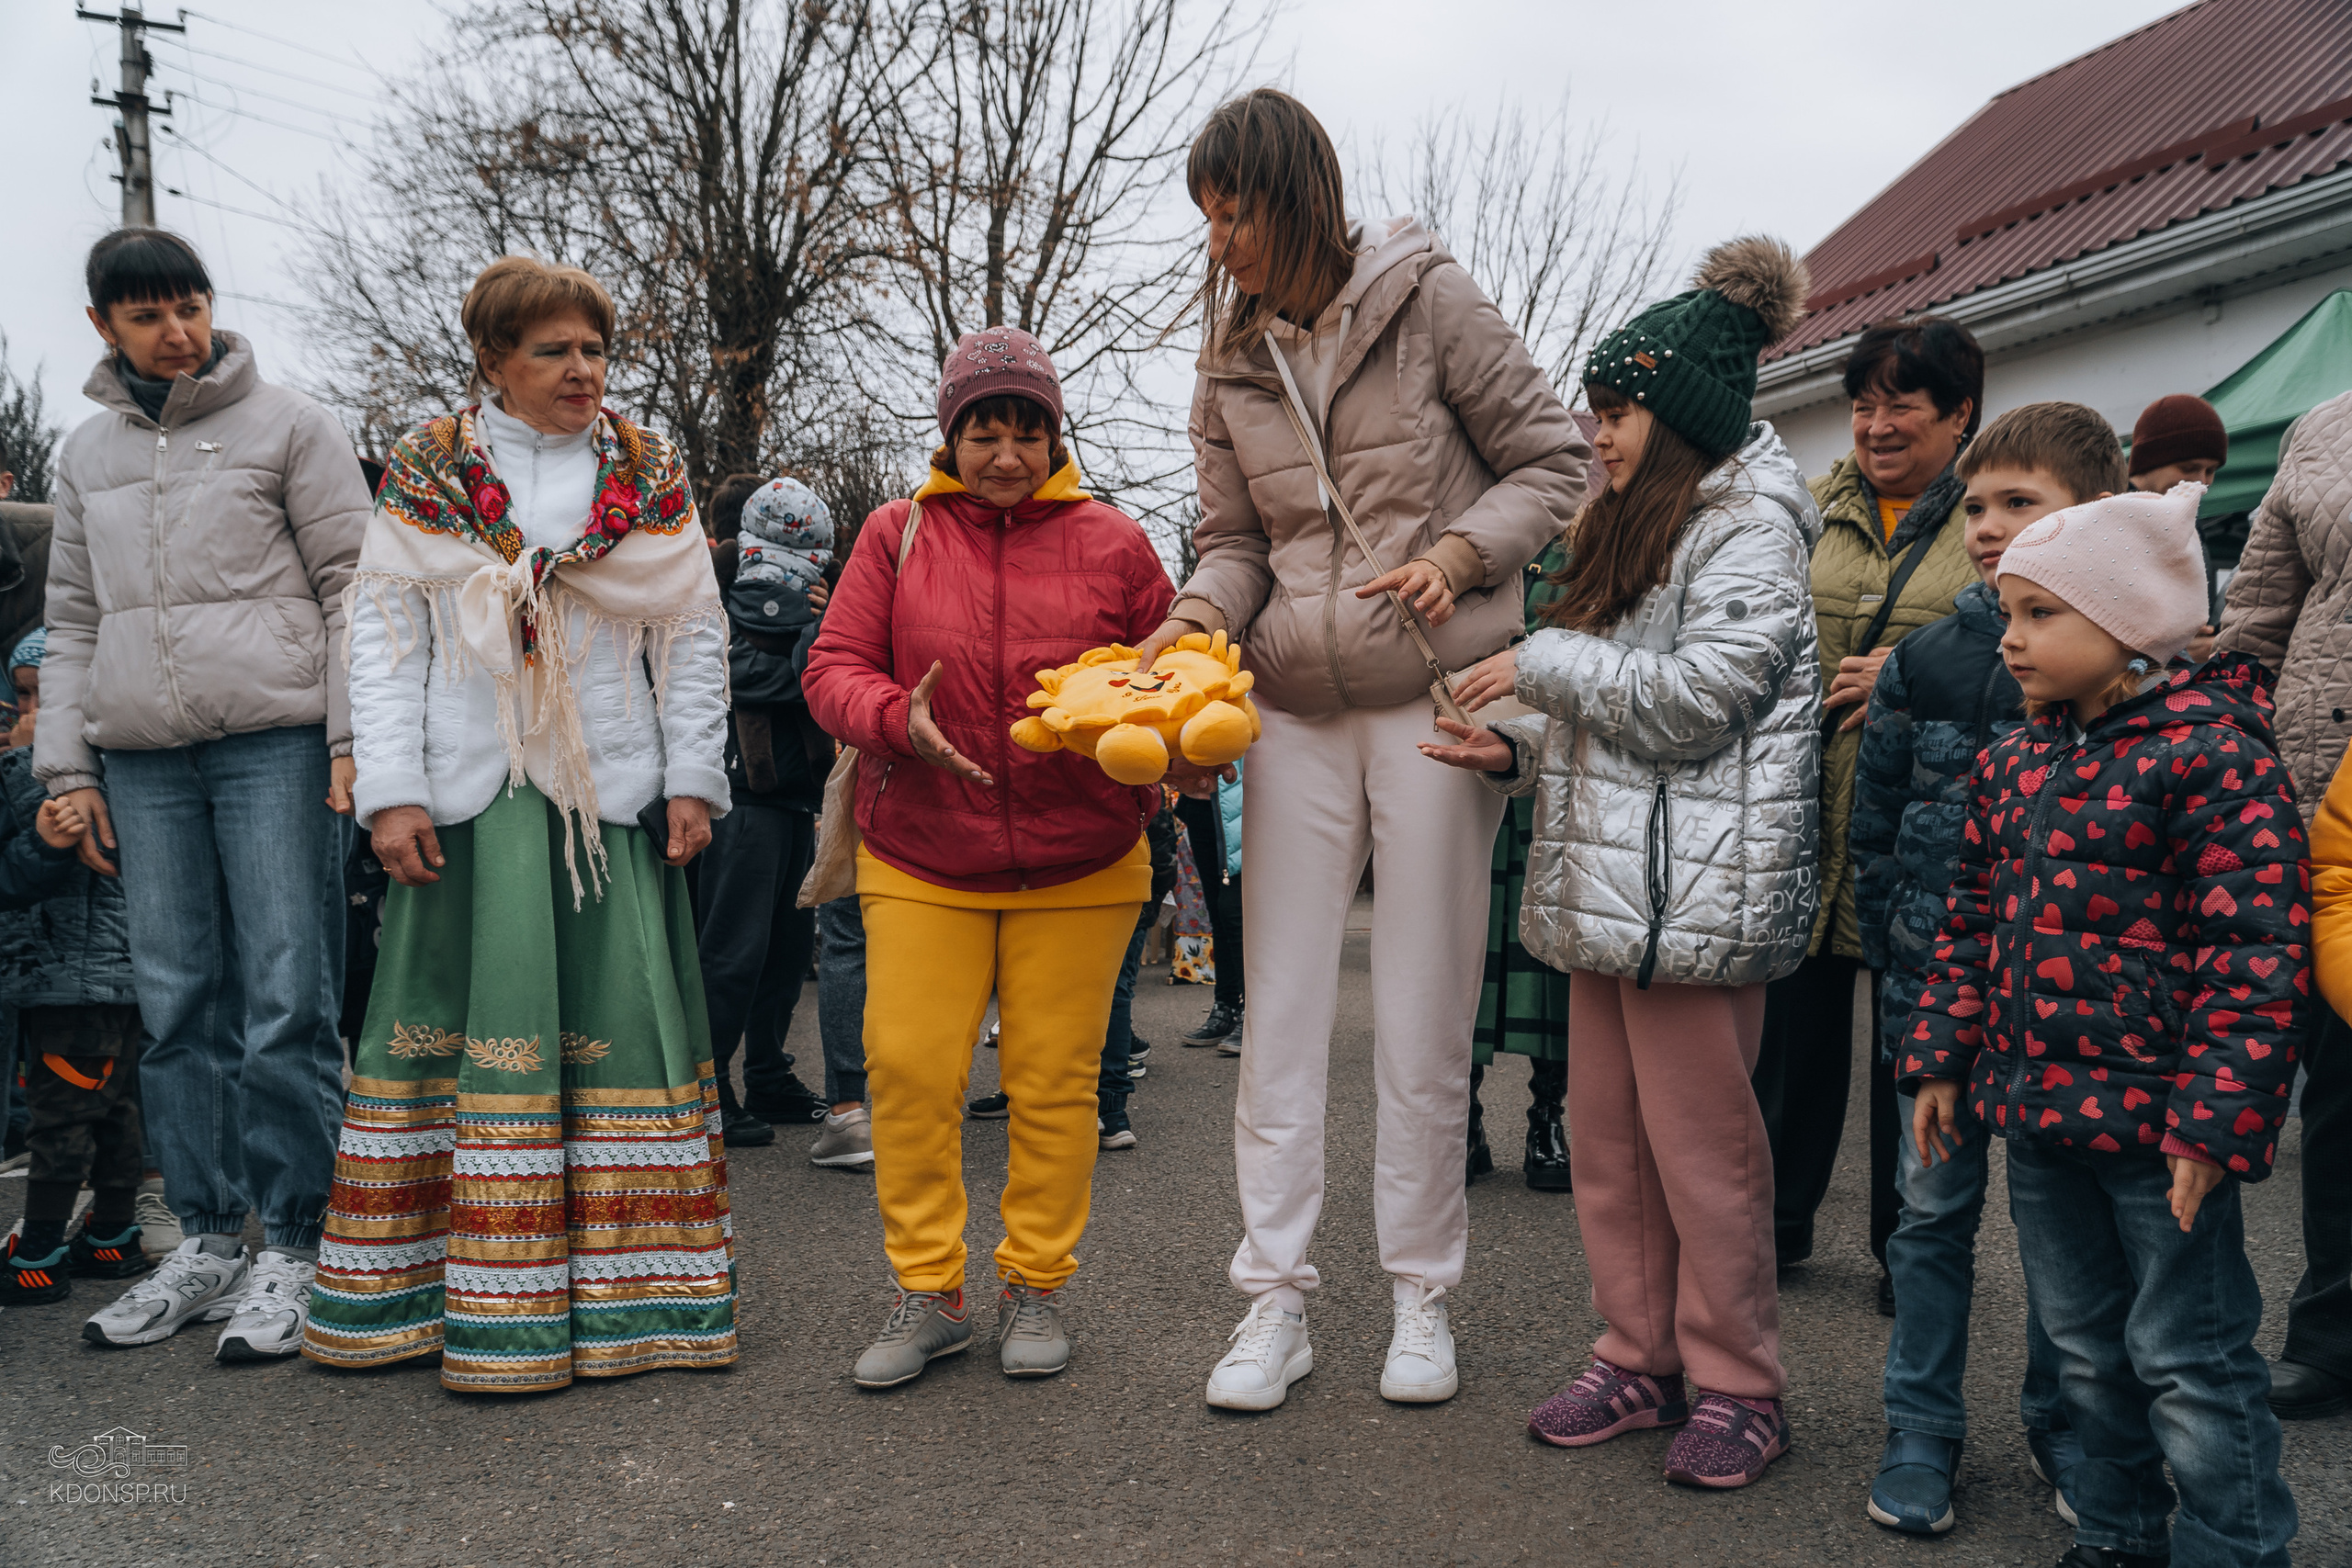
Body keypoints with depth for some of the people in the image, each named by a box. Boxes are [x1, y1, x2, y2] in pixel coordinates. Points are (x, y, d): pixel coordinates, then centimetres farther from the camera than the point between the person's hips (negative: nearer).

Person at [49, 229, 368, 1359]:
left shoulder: (286, 425, 4)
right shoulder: (87, 453, 18)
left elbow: (351, 585, 0)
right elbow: (72, 622, 20)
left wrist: (354, 740, -8)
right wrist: (67, 765, 11)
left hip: (274, 740, -4)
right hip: (143, 758, 4)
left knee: (287, 998, -6)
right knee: (178, 1005, 5)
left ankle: (292, 1246, 2)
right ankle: (206, 1239, 15)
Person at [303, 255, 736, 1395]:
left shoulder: (648, 474, 10)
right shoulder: (428, 469, 7)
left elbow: (698, 633, 9)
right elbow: (381, 630, 3)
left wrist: (695, 779, 1)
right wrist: (391, 790, -6)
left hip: (616, 792, 1)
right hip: (469, 792, 0)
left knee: (618, 1024, -1)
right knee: (453, 1020, 0)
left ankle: (624, 1290, 7)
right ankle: (422, 1293, 10)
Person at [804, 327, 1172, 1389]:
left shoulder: (1112, 542, 3)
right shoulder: (898, 535, 3)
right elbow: (833, 670, 0)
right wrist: (899, 721, -20)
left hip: (1078, 866, 0)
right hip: (922, 861, 1)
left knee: (1054, 1080, 4)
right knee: (909, 1068, -3)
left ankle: (1035, 1287, 19)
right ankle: (928, 1293, 12)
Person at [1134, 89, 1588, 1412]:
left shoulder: (1431, 299, -4)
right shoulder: (1233, 359, 10)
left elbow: (1553, 461, 0)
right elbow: (1238, 540, 12)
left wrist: (1462, 550, -17)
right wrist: (1195, 620, -8)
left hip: (1435, 694, -4)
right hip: (1298, 706, 4)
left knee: (1427, 1015, 3)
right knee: (1283, 1010, 3)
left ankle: (1424, 1295, 18)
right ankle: (1277, 1299, 13)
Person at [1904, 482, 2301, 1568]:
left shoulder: (2208, 749, -14)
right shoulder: (2014, 761, 8)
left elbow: (2259, 943, -18)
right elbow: (1976, 919, 15)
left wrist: (2218, 1112, -21)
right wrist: (1941, 1059, 11)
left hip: (2156, 1116, -7)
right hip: (2040, 1108, 7)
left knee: (2188, 1358, 4)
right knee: (2085, 1345, 19)